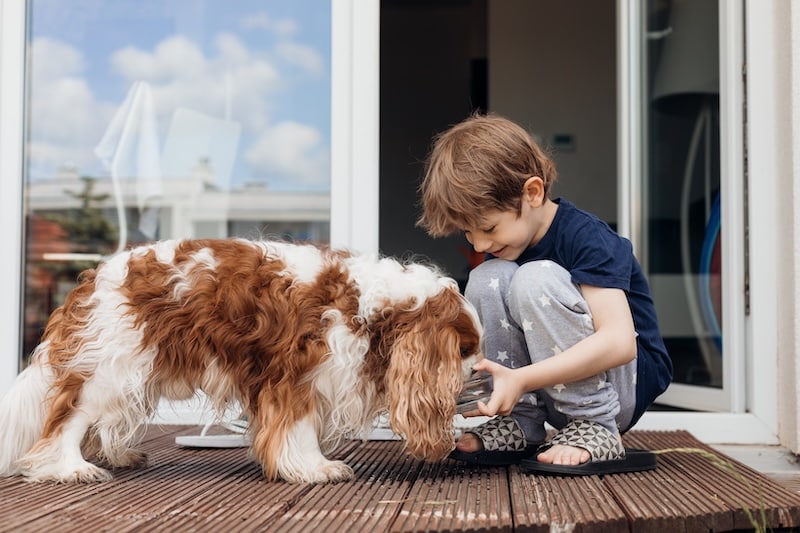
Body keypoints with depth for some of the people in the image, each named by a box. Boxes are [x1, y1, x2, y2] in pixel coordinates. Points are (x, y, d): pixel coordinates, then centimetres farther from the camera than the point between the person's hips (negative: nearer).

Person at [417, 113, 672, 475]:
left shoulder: (586, 238, -20)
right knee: (486, 279, -16)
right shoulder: (502, 247, 3)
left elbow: (619, 342, -32)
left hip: (628, 382, -6)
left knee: (536, 279, -29)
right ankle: (519, 426, -10)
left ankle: (595, 431, -21)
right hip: (557, 389, 7)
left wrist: (522, 379, -39)